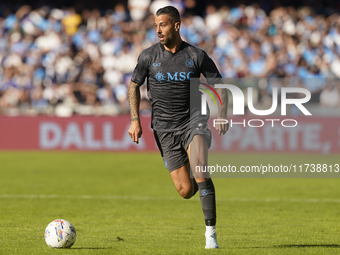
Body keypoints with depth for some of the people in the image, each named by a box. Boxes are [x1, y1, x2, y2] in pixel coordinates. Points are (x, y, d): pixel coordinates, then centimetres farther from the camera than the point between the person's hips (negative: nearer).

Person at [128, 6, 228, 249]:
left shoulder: (196, 55, -4)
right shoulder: (149, 56, 0)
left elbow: (219, 84, 5)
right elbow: (134, 85, 13)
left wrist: (222, 115, -9)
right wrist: (135, 120, 3)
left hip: (193, 119, -2)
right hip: (165, 127, 2)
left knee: (199, 169, -29)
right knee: (186, 191, -5)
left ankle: (211, 232, -22)